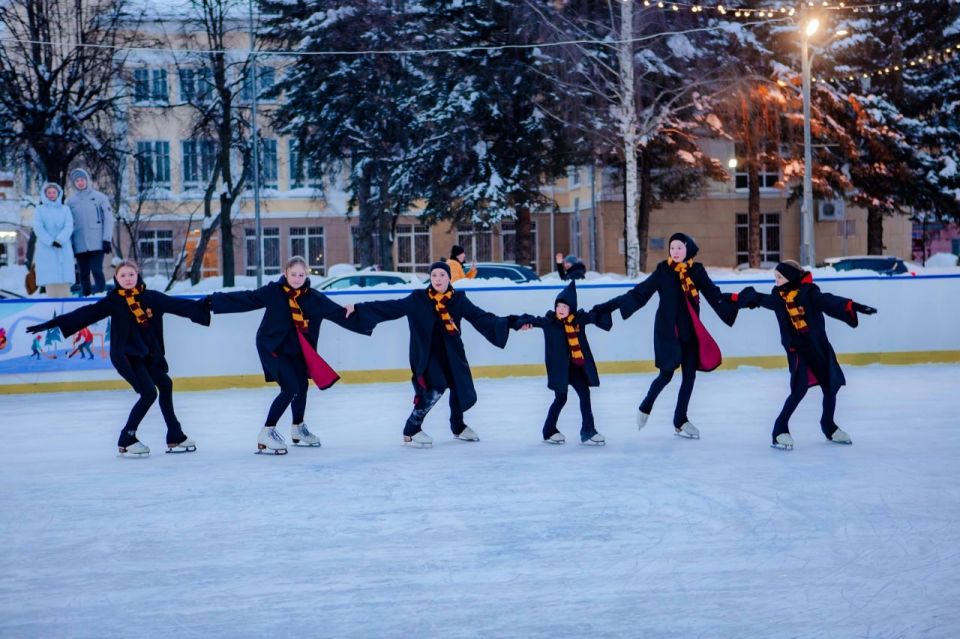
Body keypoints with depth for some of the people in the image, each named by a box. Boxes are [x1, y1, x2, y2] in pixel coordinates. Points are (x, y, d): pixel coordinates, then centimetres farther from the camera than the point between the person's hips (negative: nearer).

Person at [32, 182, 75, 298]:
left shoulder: (65, 209, 13)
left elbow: (69, 227, 0)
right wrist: (51, 242, -15)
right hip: (46, 249, -1)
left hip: (63, 249, 1)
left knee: (64, 281, -8)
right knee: (50, 280, -7)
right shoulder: (39, 210, 10)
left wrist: (60, 240, -17)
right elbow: (38, 228, -2)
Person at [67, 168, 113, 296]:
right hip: (80, 245, 3)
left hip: (97, 243, -3)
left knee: (97, 271, -10)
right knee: (84, 274, 7)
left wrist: (107, 239, -7)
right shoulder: (71, 201, 8)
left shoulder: (99, 197, 2)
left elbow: (108, 219, 0)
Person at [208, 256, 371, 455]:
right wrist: (214, 301, -18)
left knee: (302, 385, 16)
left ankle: (298, 429, 40)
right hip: (272, 346, -6)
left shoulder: (314, 298, -5)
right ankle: (266, 434, -12)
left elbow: (339, 314, -5)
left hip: (296, 349, 6)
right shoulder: (273, 291, -13)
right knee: (290, 388, -17)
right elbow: (244, 299, -14)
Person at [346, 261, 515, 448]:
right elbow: (390, 307, -9)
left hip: (452, 353, 4)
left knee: (462, 389, 10)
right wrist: (358, 308, -14)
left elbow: (481, 317, -6)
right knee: (432, 391, -21)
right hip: (425, 353, -4)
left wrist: (510, 323, -16)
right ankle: (411, 431, -8)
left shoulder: (458, 299, -3)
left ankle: (458, 426, 38)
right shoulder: (418, 299, -9)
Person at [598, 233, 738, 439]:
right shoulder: (663, 271, -4)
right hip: (667, 331, -3)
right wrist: (611, 305, -11)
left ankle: (681, 420, 17)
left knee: (689, 376, 4)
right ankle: (646, 407, 20)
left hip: (690, 331, 3)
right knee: (666, 374, -8)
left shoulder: (697, 271, 2)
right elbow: (639, 293, -6)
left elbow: (715, 296, 0)